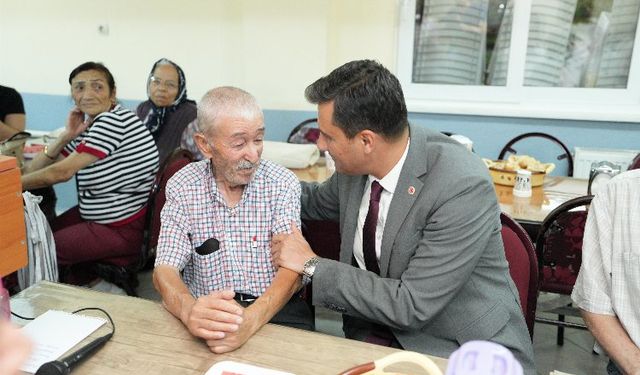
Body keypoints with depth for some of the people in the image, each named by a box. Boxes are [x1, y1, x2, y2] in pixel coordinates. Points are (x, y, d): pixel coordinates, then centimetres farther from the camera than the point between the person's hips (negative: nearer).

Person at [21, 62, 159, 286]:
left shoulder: (115, 120, -20)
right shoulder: (86, 126, 8)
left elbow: (61, 173, -18)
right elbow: (33, 171, 7)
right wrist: (67, 135, -7)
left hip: (122, 230, -9)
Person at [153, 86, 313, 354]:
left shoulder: (283, 183, -4)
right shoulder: (182, 188, -1)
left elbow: (291, 269, -13)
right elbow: (165, 270, -7)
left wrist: (251, 319, -33)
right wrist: (188, 310, -32)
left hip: (273, 309, 0)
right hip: (206, 311, 0)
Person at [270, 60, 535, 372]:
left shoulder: (464, 187, -26)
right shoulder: (355, 165, -6)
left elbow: (412, 306, -24)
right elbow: (321, 201, 18)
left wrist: (313, 265, -18)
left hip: (463, 346, -3)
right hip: (375, 331, 4)